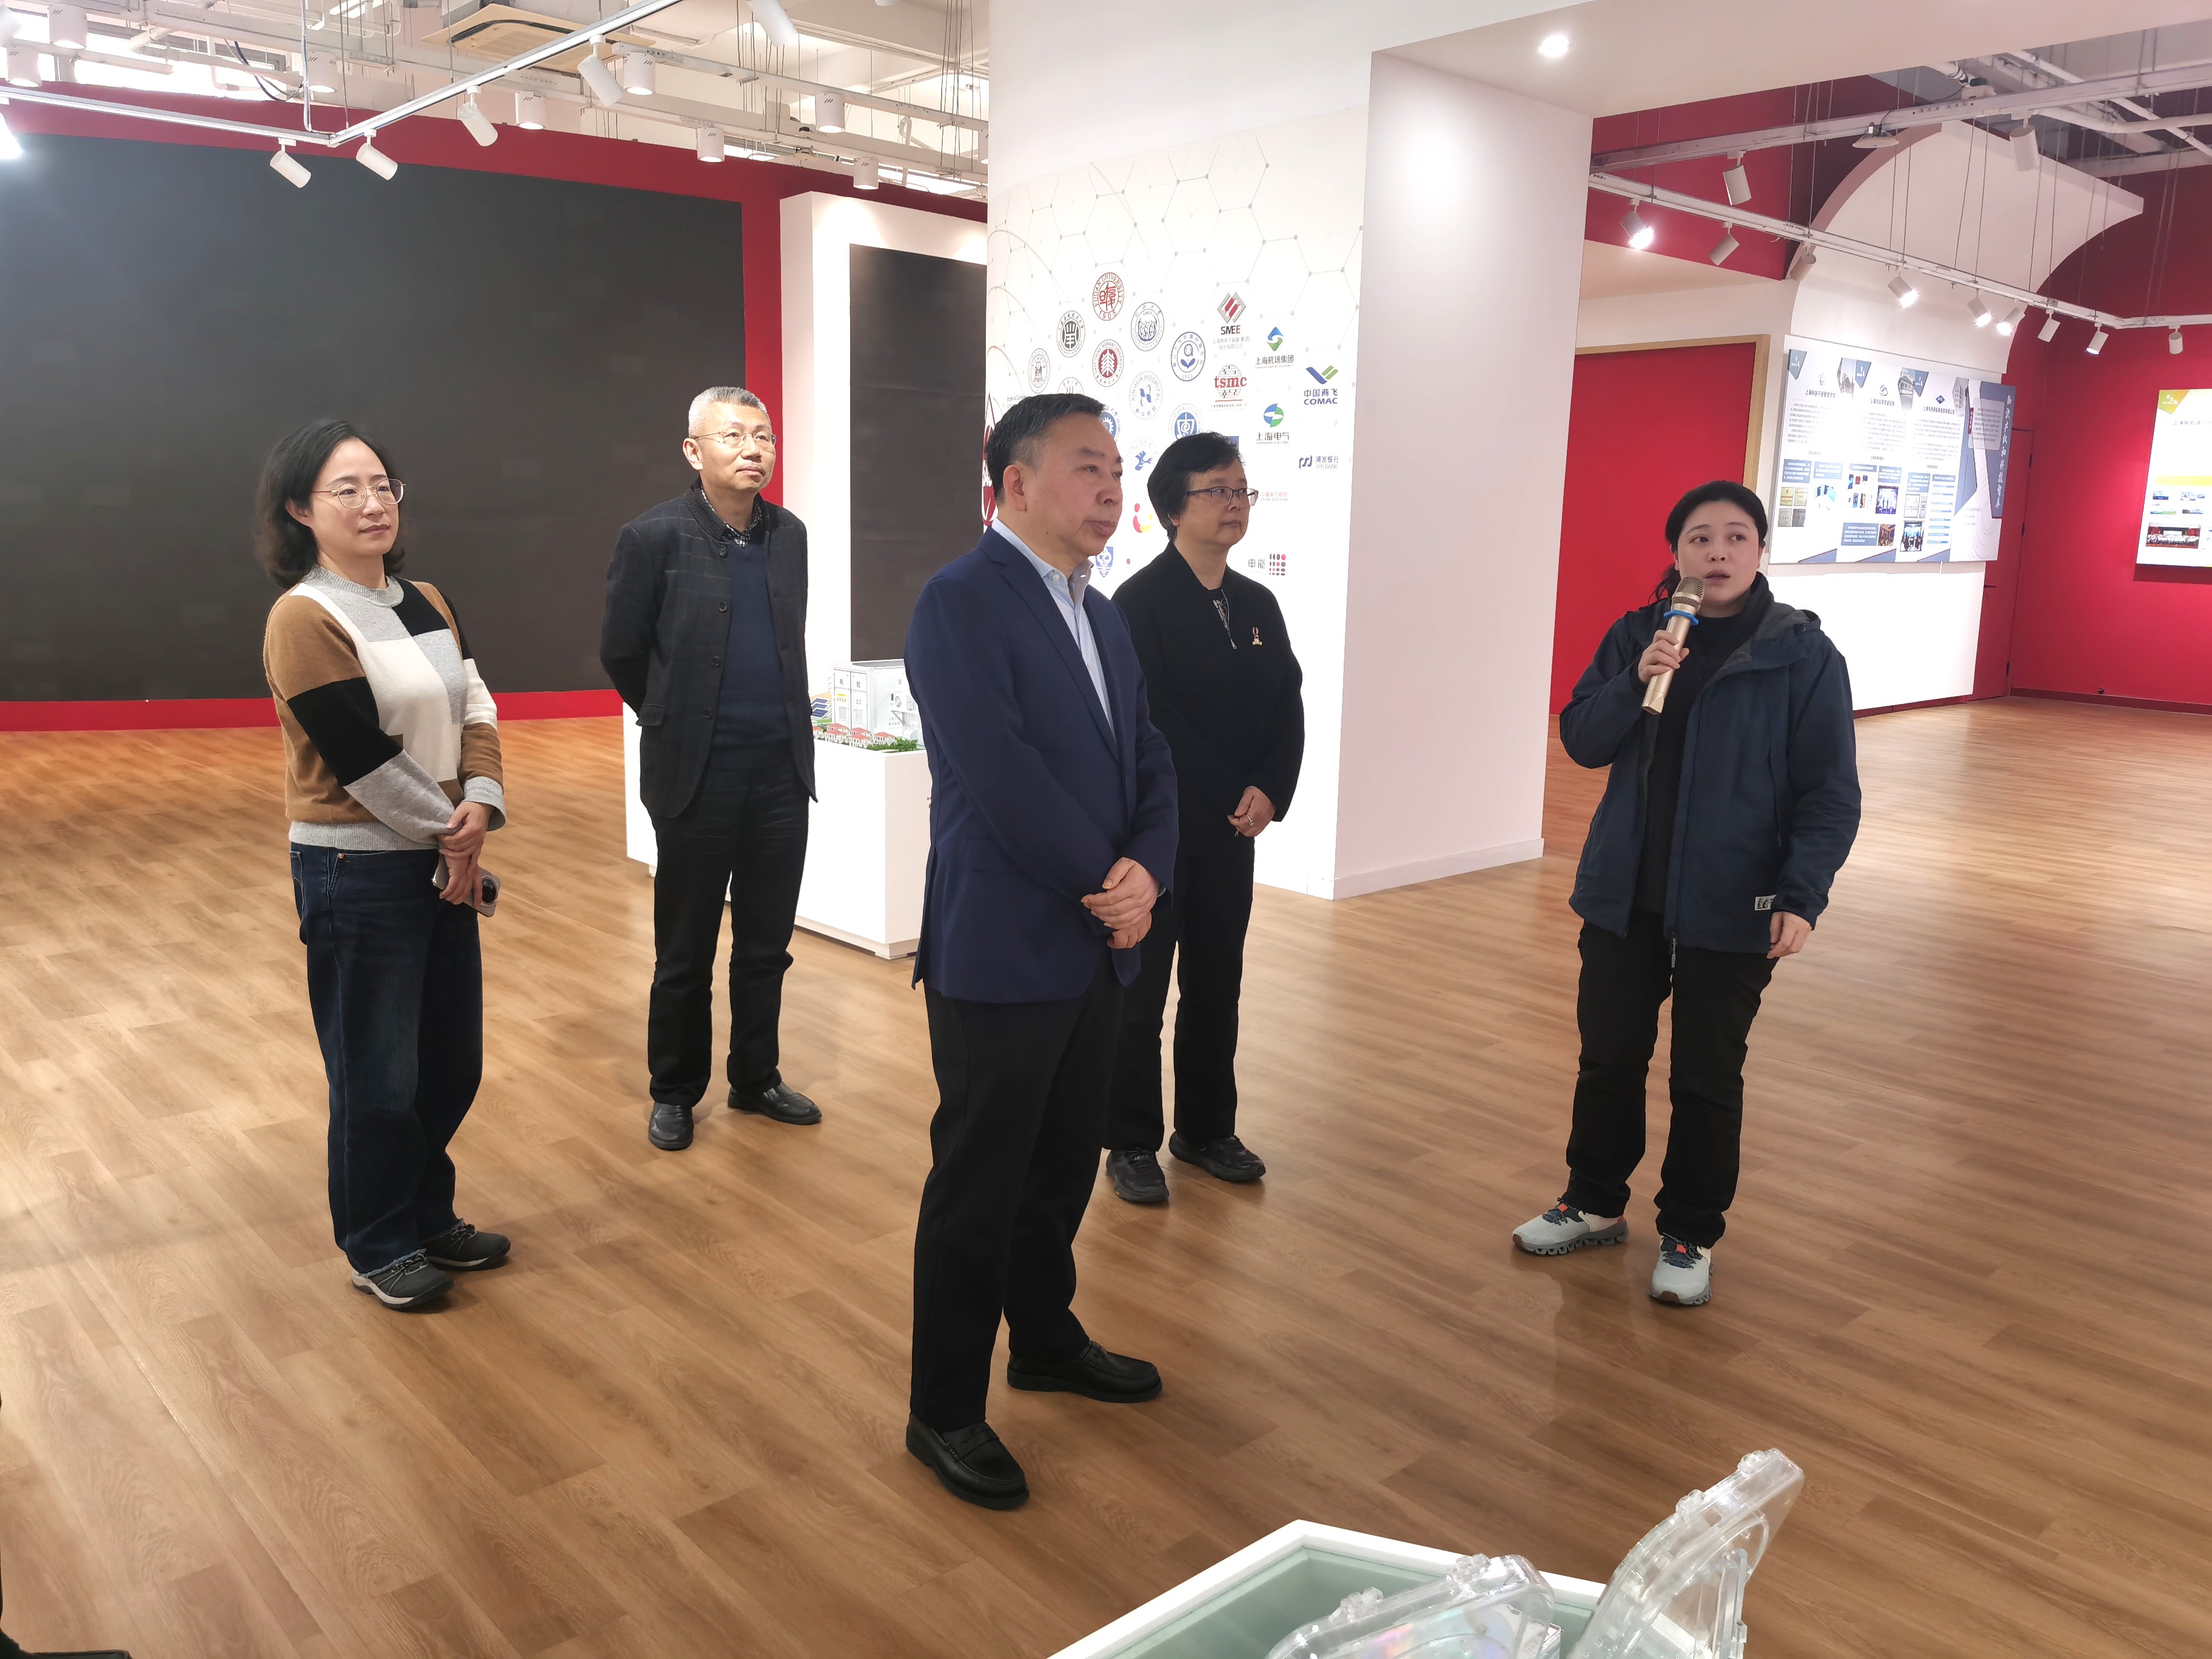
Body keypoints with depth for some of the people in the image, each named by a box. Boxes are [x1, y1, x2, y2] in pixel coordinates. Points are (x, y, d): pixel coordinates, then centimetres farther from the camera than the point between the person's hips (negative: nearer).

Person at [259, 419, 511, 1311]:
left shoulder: (425, 603, 9)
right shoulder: (304, 620, -14)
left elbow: (476, 707, 5)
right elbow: (364, 760, -17)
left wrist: (479, 808, -11)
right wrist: (450, 831, -8)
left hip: (444, 862, 7)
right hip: (357, 870, -7)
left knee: (450, 1060, 15)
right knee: (378, 1076, 5)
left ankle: (429, 1219, 35)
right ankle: (379, 1248, 25)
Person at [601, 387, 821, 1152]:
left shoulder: (788, 534, 6)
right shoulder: (654, 536, -8)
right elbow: (622, 653, 0)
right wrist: (679, 723, 11)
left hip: (781, 773, 4)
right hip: (697, 776, -4)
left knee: (767, 945, 14)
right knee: (685, 952, 8)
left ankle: (756, 1078, 30)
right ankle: (675, 1093, 24)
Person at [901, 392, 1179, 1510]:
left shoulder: (1099, 614, 13)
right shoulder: (961, 602, -14)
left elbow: (1148, 762, 9)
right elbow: (999, 775, -22)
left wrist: (1146, 870, -10)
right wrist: (1103, 885, -15)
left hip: (1096, 946, 8)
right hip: (1001, 953, -8)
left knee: (1064, 1165, 21)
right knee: (977, 1189, 5)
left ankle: (1046, 1340, 42)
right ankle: (944, 1411, 21)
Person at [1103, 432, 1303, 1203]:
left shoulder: (1258, 604, 9)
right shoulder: (1139, 602, -10)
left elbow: (1287, 710, 7)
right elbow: (1148, 723, -16)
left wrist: (1269, 792, -9)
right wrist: (1229, 798, -15)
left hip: (1230, 830, 6)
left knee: (1216, 985, 13)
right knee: (1140, 993, 4)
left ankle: (1206, 1130, 28)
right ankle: (1131, 1144, 17)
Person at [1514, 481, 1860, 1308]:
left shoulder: (1803, 655, -7)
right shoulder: (1635, 636, 3)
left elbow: (1830, 793, -9)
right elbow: (1581, 741, -1)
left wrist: (1801, 896, -19)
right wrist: (1635, 680, -18)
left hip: (1732, 907, -3)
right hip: (1624, 895, 3)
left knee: (1707, 1078, 8)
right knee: (1608, 1054, 14)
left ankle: (1690, 1237, 25)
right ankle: (1595, 1203, 34)